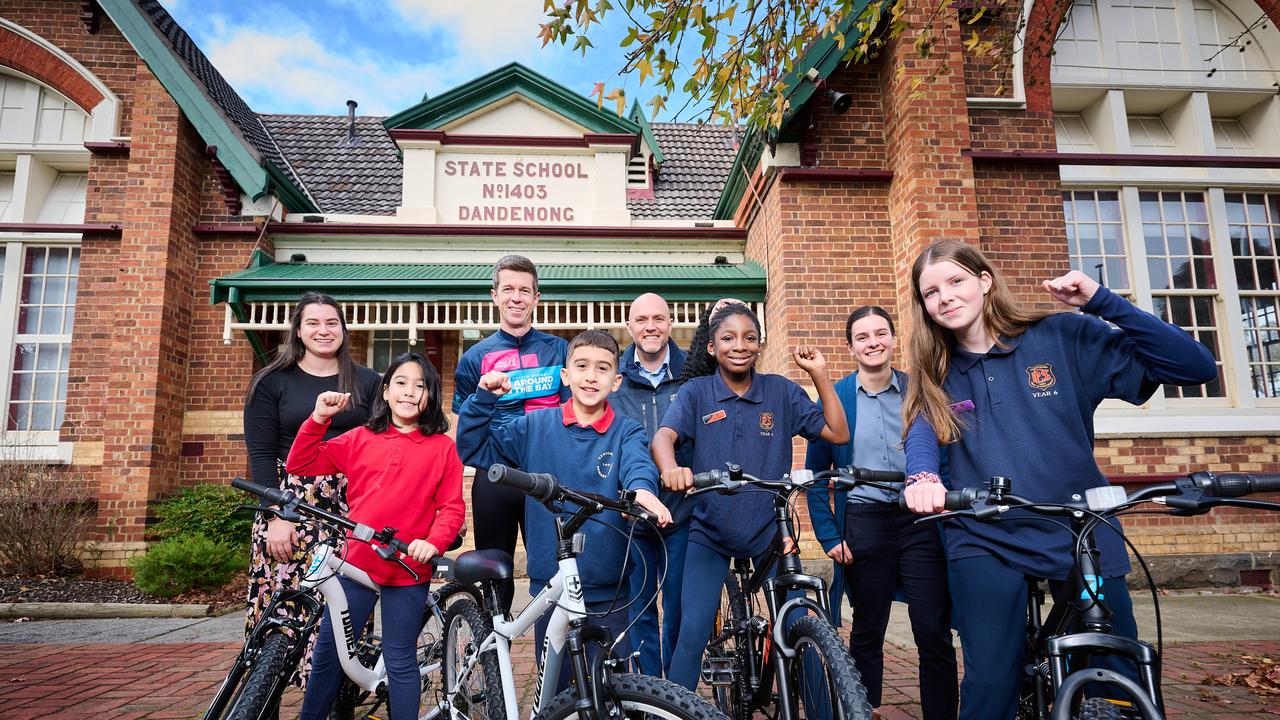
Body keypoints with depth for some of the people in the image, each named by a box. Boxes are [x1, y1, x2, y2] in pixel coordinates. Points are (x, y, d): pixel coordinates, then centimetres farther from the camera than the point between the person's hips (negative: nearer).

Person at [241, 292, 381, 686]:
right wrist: (277, 515, -9)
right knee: (281, 609, -5)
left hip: (350, 509, 1)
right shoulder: (273, 382, 8)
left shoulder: (366, 382, 11)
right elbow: (260, 454, 1)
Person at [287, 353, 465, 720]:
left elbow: (452, 507, -3)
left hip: (408, 569, -2)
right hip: (356, 564, 3)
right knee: (327, 653, 11)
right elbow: (301, 464, 5)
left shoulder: (441, 446, -1)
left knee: (400, 660, 7)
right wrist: (319, 418, -6)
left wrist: (433, 542, -20)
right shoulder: (360, 438, 6)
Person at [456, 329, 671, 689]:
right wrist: (484, 398, -10)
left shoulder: (627, 432, -1)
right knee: (553, 691, 16)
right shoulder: (535, 426, 2)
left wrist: (641, 489, -44)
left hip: (608, 591, -1)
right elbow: (473, 448, 5)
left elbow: (638, 465, -21)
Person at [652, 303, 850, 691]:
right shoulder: (695, 392, -3)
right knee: (691, 634, -7)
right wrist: (671, 468, -42)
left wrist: (819, 373, -10)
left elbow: (838, 433, -2)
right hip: (709, 532, -1)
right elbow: (663, 436, -20)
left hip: (770, 530, 1)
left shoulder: (782, 391, 1)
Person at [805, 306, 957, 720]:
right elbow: (815, 473, 4)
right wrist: (828, 535, -3)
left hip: (920, 520, 0)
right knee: (867, 634, 11)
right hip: (864, 522, 0)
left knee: (935, 634, -2)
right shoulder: (835, 398, 2)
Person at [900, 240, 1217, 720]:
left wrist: (1100, 301, -15)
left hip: (1082, 535, 0)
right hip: (985, 542, 1)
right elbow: (921, 436, -13)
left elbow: (1196, 365, -7)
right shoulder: (935, 375, 5)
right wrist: (922, 479, -35)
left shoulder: (1064, 337, -2)